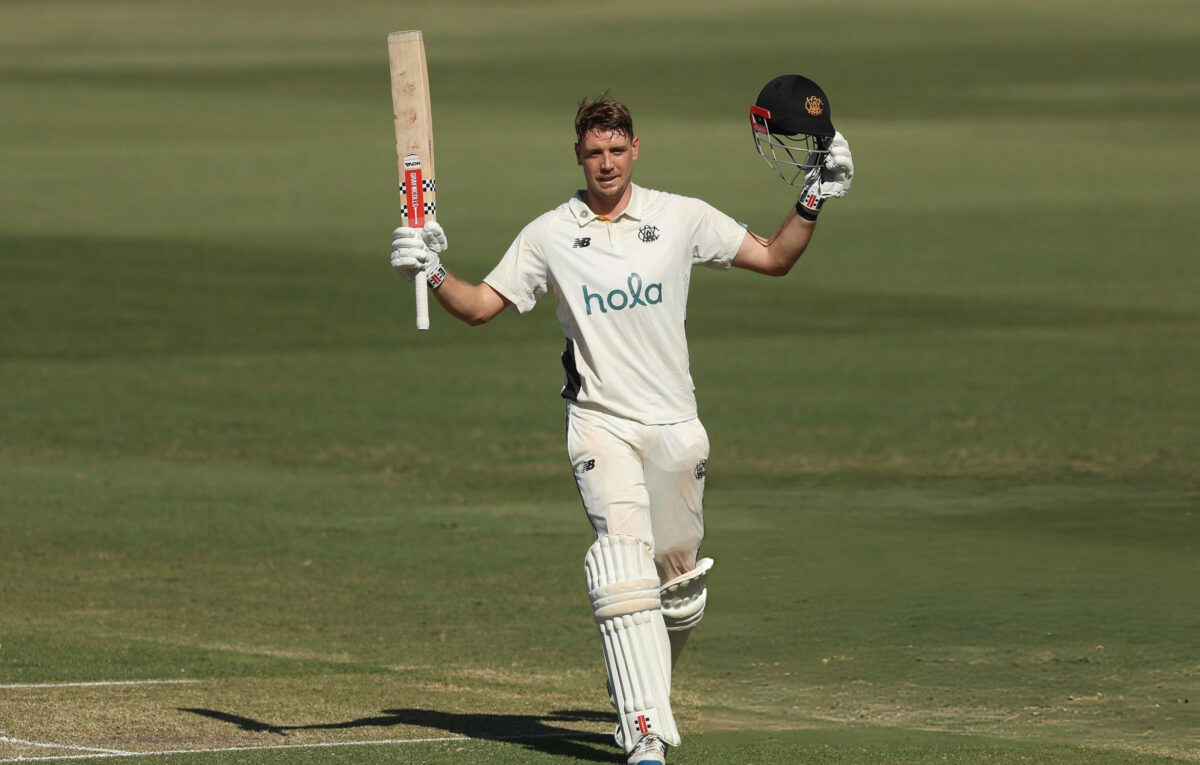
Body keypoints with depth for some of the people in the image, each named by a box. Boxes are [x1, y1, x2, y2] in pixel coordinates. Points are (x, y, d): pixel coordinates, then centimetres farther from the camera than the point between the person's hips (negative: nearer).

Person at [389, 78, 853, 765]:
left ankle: (645, 691, 36)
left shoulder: (683, 219, 4)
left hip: (675, 426, 2)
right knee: (626, 572, -20)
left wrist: (814, 199, -2)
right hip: (602, 425, -2)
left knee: (682, 594, 8)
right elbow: (480, 306, 6)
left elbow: (774, 259, 11)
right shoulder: (549, 237, 2)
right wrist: (433, 274, -12)